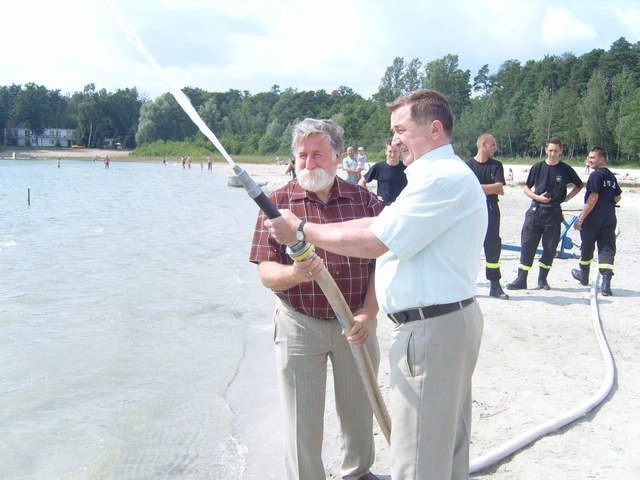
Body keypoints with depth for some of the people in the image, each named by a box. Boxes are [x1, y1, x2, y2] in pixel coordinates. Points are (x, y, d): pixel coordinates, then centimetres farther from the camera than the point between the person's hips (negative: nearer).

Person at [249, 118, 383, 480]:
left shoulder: (365, 200, 0)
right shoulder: (278, 203, -3)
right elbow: (266, 272, -9)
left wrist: (367, 314, -14)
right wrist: (294, 274, -31)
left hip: (356, 323, 2)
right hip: (300, 325, -2)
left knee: (359, 410, 17)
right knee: (302, 421, 5)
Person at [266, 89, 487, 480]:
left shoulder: (443, 178, -18)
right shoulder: (445, 174, 18)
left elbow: (372, 242, -21)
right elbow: (379, 224, 15)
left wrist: (302, 230, -11)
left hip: (432, 327, -11)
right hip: (452, 319, 11)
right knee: (447, 443, 21)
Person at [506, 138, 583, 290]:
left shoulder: (566, 170, 1)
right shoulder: (537, 167, 2)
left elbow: (579, 185, 16)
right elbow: (527, 188, 8)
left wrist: (567, 198, 5)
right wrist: (537, 197, -9)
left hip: (554, 212, 0)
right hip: (535, 210, 0)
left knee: (550, 248, 4)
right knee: (527, 245, -4)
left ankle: (542, 279, 17)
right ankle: (521, 280, 0)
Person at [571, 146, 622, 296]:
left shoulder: (596, 175, -12)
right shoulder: (611, 176, 13)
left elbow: (593, 198, -18)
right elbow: (618, 197, 23)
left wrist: (581, 218, -17)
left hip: (592, 219, -6)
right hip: (610, 219, 6)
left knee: (587, 248, 14)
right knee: (607, 250, 0)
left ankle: (584, 275, 33)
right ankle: (606, 283, -13)